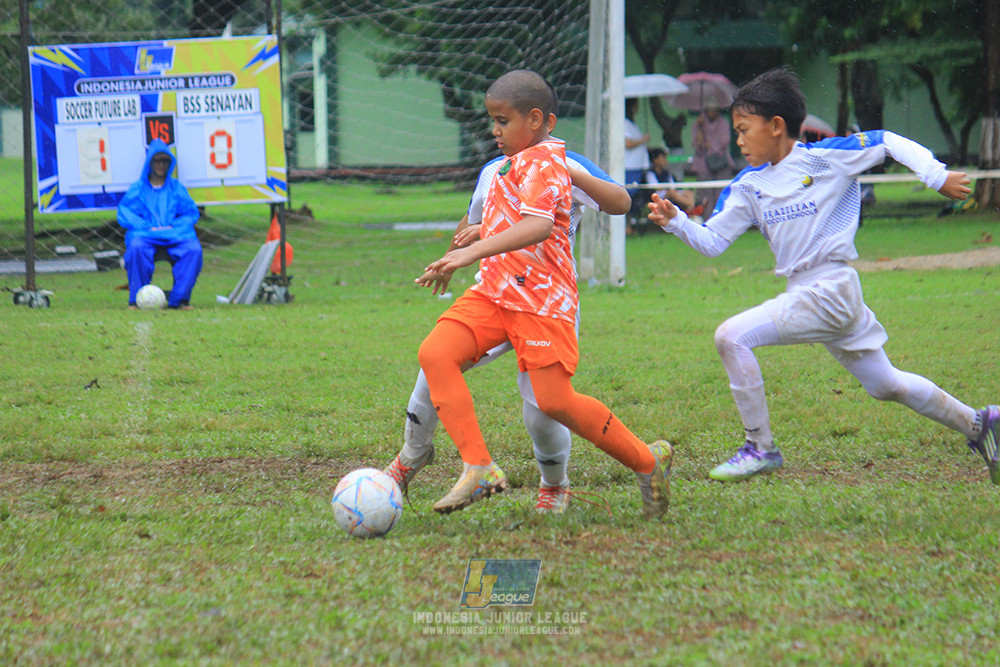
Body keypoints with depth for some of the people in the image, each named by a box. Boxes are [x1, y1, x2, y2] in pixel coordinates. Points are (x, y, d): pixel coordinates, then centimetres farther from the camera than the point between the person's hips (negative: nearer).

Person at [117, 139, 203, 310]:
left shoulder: (176, 187, 19)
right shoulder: (137, 189, 15)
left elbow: (192, 213, 13)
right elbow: (124, 214, 4)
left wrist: (173, 226, -6)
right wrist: (148, 227, -11)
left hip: (174, 233, 2)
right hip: (145, 234, -1)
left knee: (194, 250, -31)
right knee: (136, 248, -38)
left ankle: (178, 299, -29)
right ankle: (137, 299, -30)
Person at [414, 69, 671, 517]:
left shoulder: (542, 163, -13)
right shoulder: (515, 162, 19)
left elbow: (538, 226, -30)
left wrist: (473, 252, -36)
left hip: (540, 295, -9)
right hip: (495, 290, 9)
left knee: (555, 401, -10)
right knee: (435, 353, -14)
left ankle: (647, 461, 11)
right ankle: (478, 468, -16)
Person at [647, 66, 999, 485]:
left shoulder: (823, 157, -8)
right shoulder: (748, 186, 11)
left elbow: (890, 143, -3)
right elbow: (712, 241, 9)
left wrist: (937, 176, -10)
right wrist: (676, 222, -7)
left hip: (830, 290, -8)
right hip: (804, 293, 8)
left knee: (731, 337, -18)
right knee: (885, 385, 17)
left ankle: (760, 449, -10)